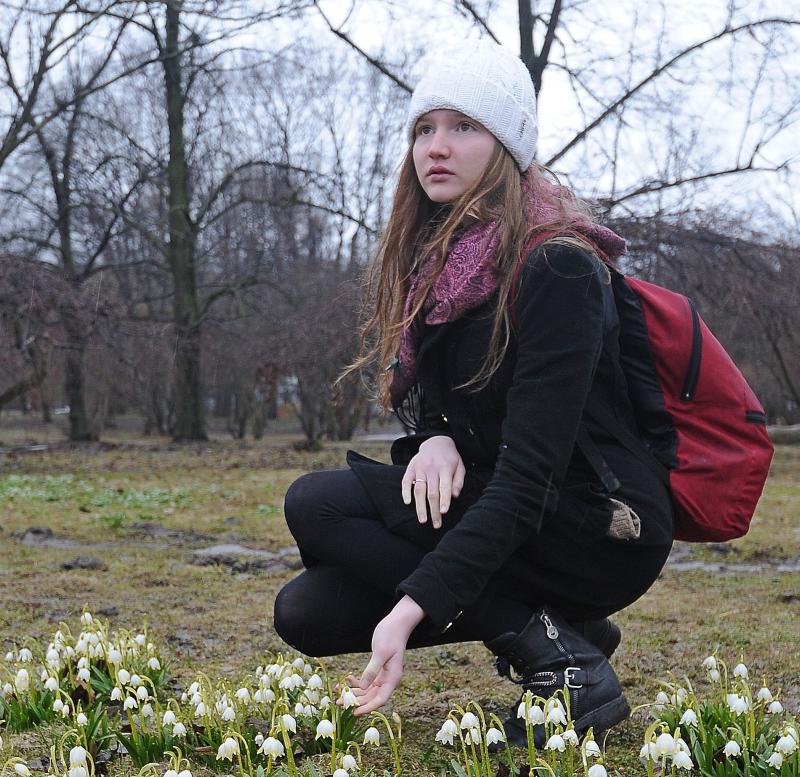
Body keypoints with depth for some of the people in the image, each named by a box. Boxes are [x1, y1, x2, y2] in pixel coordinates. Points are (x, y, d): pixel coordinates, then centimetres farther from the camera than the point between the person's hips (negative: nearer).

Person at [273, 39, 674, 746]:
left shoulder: (557, 269, -20)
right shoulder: (431, 261, 6)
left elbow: (529, 472, -26)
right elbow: (432, 399, 14)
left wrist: (412, 608, -32)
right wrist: (435, 438, -12)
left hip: (602, 530, -8)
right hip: (487, 510, 8)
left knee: (318, 504, -19)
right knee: (306, 611, -5)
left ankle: (560, 661, -16)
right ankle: (556, 626, 4)